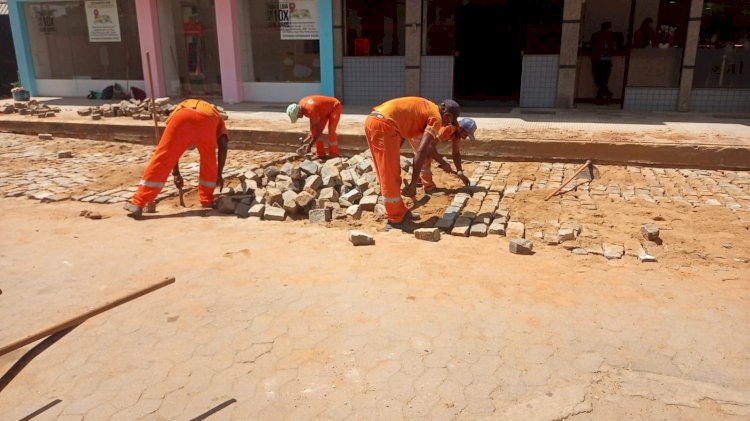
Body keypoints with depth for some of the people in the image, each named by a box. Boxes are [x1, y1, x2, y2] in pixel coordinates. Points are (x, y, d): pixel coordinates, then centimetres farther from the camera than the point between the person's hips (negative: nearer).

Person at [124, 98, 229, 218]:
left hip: (182, 117, 1)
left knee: (161, 159, 6)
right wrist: (219, 175, 27)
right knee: (209, 160, 24)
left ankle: (138, 204, 5)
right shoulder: (216, 116, 41)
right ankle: (207, 200, 28)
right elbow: (223, 146, 22)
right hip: (206, 121, -1)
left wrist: (176, 173, 41)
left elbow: (172, 147, 36)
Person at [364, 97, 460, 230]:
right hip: (383, 125, -10)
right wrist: (413, 183, -11)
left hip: (372, 121, 10)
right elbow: (421, 151, -11)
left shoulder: (425, 108, 26)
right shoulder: (436, 118, 0)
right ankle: (394, 220, 11)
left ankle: (399, 211, 29)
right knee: (390, 176, 1)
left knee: (387, 174, 18)